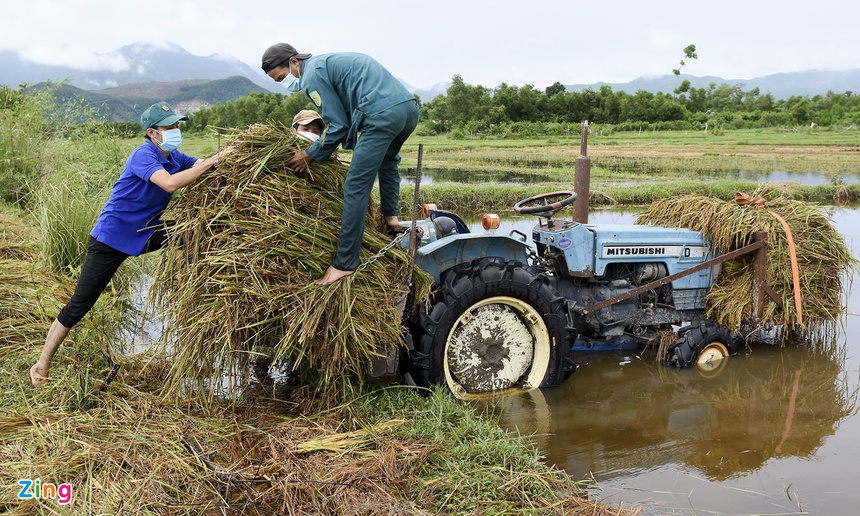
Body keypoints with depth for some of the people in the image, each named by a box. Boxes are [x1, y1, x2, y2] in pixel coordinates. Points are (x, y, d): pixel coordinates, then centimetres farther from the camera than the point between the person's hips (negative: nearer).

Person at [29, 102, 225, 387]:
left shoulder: (174, 157, 3)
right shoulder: (143, 155, -22)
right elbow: (171, 183, -38)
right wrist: (213, 161, -35)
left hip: (144, 234, 8)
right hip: (110, 240, -7)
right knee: (79, 304, -4)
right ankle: (42, 365, 9)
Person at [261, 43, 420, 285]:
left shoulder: (312, 75, -1)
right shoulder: (327, 61, 29)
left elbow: (339, 126, -2)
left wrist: (309, 155, 9)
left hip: (383, 115, -9)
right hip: (410, 105, 10)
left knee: (356, 186, -6)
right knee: (387, 159, 38)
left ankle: (344, 264, -5)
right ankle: (391, 217, 34)